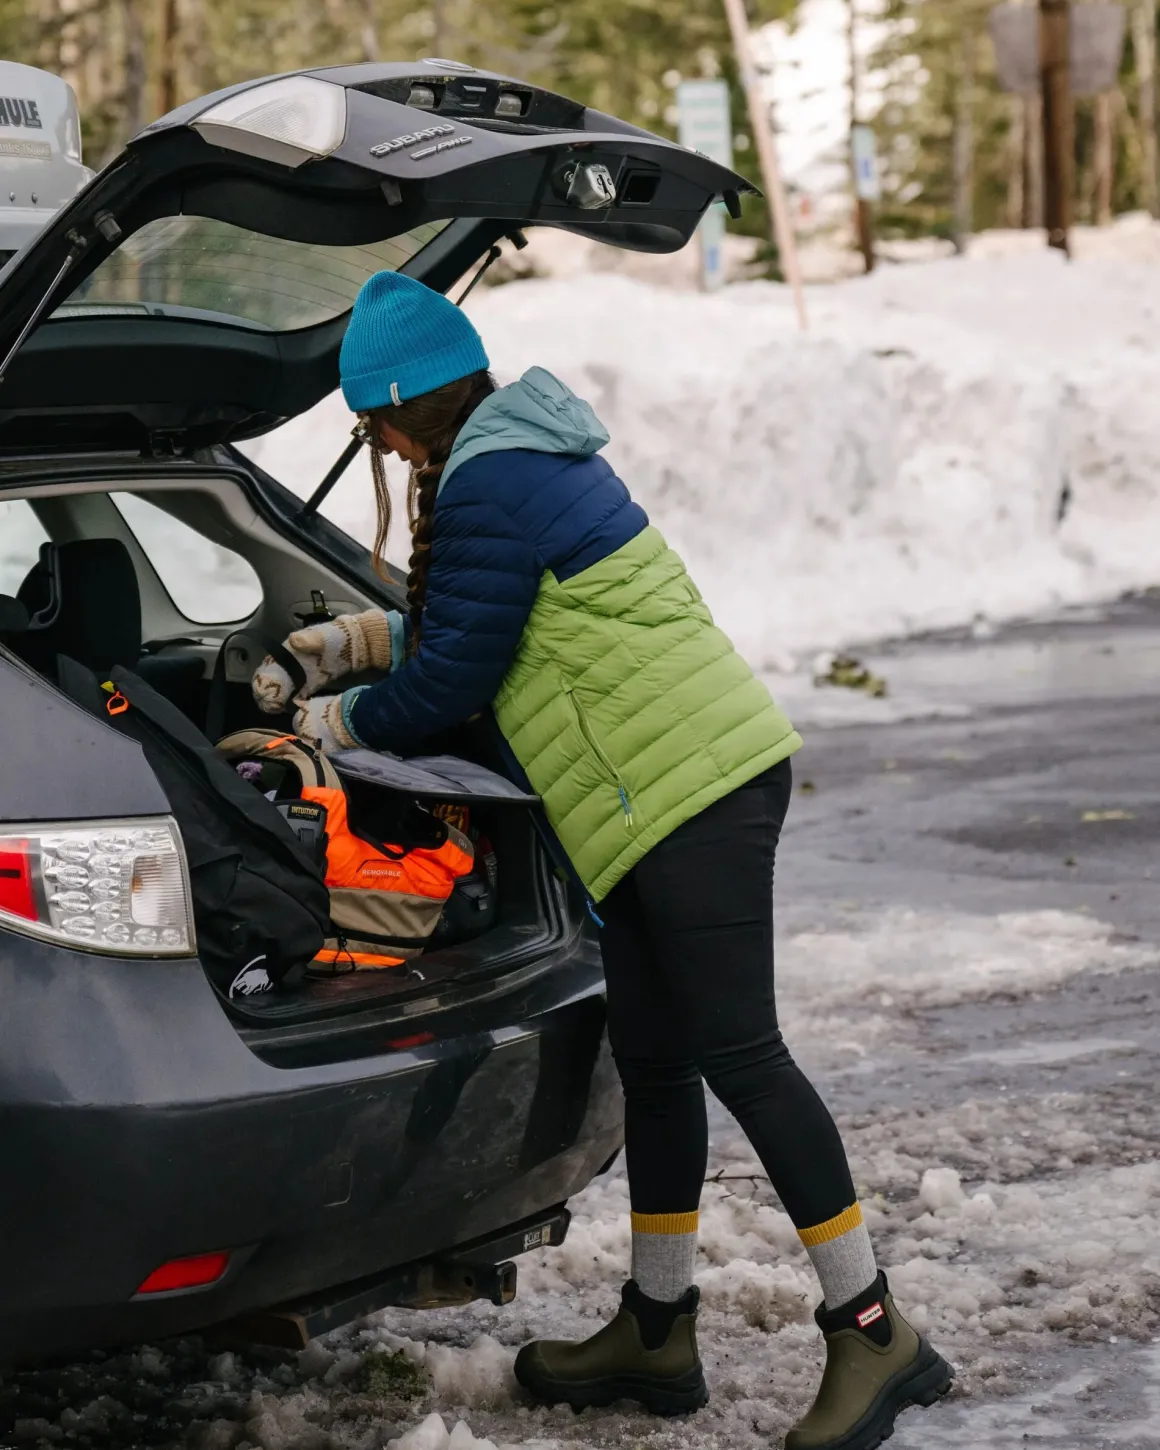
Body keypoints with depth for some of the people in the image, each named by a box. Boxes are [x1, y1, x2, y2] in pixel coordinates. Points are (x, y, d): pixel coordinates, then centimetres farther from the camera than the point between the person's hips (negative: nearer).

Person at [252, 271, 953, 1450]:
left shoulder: (487, 489, -14)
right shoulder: (535, 458, 18)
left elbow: (450, 679, -10)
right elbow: (487, 624, 32)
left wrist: (333, 722, 7)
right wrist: (353, 639, 32)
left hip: (692, 791, -11)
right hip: (674, 791, 11)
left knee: (737, 1055, -10)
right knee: (653, 1062, 13)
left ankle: (873, 1333, -7)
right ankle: (655, 1332, 22)